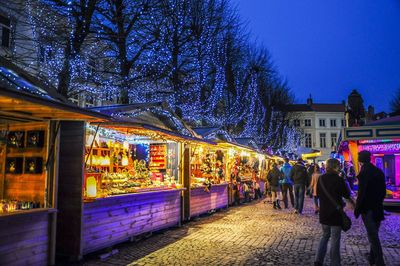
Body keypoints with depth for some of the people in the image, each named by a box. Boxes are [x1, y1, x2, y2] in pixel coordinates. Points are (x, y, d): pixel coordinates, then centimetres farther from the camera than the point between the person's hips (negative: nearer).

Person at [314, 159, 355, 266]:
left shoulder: (321, 178, -1)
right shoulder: (339, 179, -13)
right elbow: (346, 195, 0)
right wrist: (352, 202, 20)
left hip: (324, 212, 5)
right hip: (336, 212, -5)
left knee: (325, 235, 17)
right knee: (335, 239, 6)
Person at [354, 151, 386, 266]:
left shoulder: (364, 173, -17)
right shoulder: (379, 172, 5)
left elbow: (361, 194, -18)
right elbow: (383, 191, 11)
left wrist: (357, 210, -10)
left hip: (368, 209, -7)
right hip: (378, 208, 7)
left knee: (373, 236, -1)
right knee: (374, 234, 18)